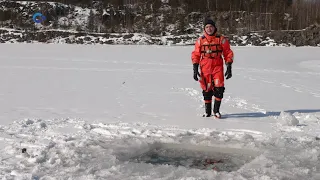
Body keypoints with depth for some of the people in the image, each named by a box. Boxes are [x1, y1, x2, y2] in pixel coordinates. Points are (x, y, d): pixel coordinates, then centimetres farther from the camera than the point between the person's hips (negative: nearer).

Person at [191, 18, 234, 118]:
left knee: (219, 89, -12)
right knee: (206, 91, 5)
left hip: (218, 68, -1)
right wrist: (195, 69, 0)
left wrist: (229, 68, -1)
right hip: (205, 69, 1)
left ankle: (216, 110, 5)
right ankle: (207, 111, 21)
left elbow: (228, 54, 5)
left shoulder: (221, 39, 2)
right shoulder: (200, 40, 5)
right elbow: (195, 55, 7)